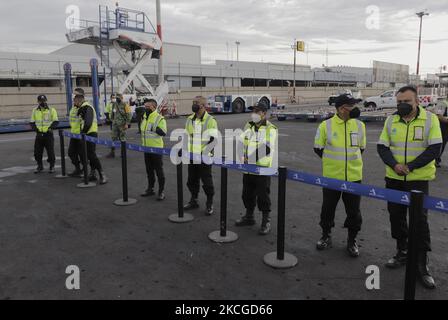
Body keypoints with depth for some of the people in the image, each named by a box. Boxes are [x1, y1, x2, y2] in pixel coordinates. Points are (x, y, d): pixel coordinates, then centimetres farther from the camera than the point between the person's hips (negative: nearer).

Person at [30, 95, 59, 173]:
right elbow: (32, 122, 12)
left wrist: (51, 127, -20)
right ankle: (40, 166, 24)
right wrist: (35, 128, -6)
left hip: (48, 134, -3)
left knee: (50, 151, -1)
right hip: (39, 135, 3)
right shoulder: (35, 110, 9)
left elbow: (56, 121, -4)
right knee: (37, 152, 7)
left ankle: (52, 166, 16)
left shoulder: (51, 110, 0)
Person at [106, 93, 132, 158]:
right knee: (114, 138, 4)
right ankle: (112, 152, 9)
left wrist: (127, 124, -16)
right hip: (115, 124, 6)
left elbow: (129, 115, -11)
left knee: (122, 139, 2)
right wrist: (112, 120, 16)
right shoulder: (114, 104, 10)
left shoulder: (125, 105, -9)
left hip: (122, 124, -6)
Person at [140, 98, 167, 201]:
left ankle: (161, 191, 9)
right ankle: (150, 189, 30)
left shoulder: (160, 118, -14)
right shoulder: (144, 117, 9)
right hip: (146, 148, 8)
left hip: (156, 148, -7)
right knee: (149, 170, 17)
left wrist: (154, 128, -32)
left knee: (159, 170, 0)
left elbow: (163, 133, -23)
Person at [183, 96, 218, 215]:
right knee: (192, 180, 15)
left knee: (207, 182, 3)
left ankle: (209, 204, 17)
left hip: (205, 157, -6)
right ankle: (193, 201, 33)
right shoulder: (190, 120, 9)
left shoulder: (210, 121, -9)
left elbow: (213, 140, -11)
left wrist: (205, 152, -18)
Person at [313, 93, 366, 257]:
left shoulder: (359, 125, 1)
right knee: (328, 209, 12)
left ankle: (352, 241, 27)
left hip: (354, 177, 2)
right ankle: (326, 236, 32)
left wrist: (351, 162, 8)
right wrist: (332, 162, 6)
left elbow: (361, 148, 14)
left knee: (354, 211, 8)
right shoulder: (326, 125, -8)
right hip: (331, 176, -1)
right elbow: (318, 148, 3)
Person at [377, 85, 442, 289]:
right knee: (396, 216, 11)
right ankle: (402, 253, 30)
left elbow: (434, 148, -10)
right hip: (394, 179, 4)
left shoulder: (430, 119, -5)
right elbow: (382, 147, 2)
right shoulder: (391, 121, 4)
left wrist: (410, 166, -18)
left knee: (420, 220, -3)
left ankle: (422, 265, 8)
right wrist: (394, 165, -16)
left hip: (419, 179, -3)